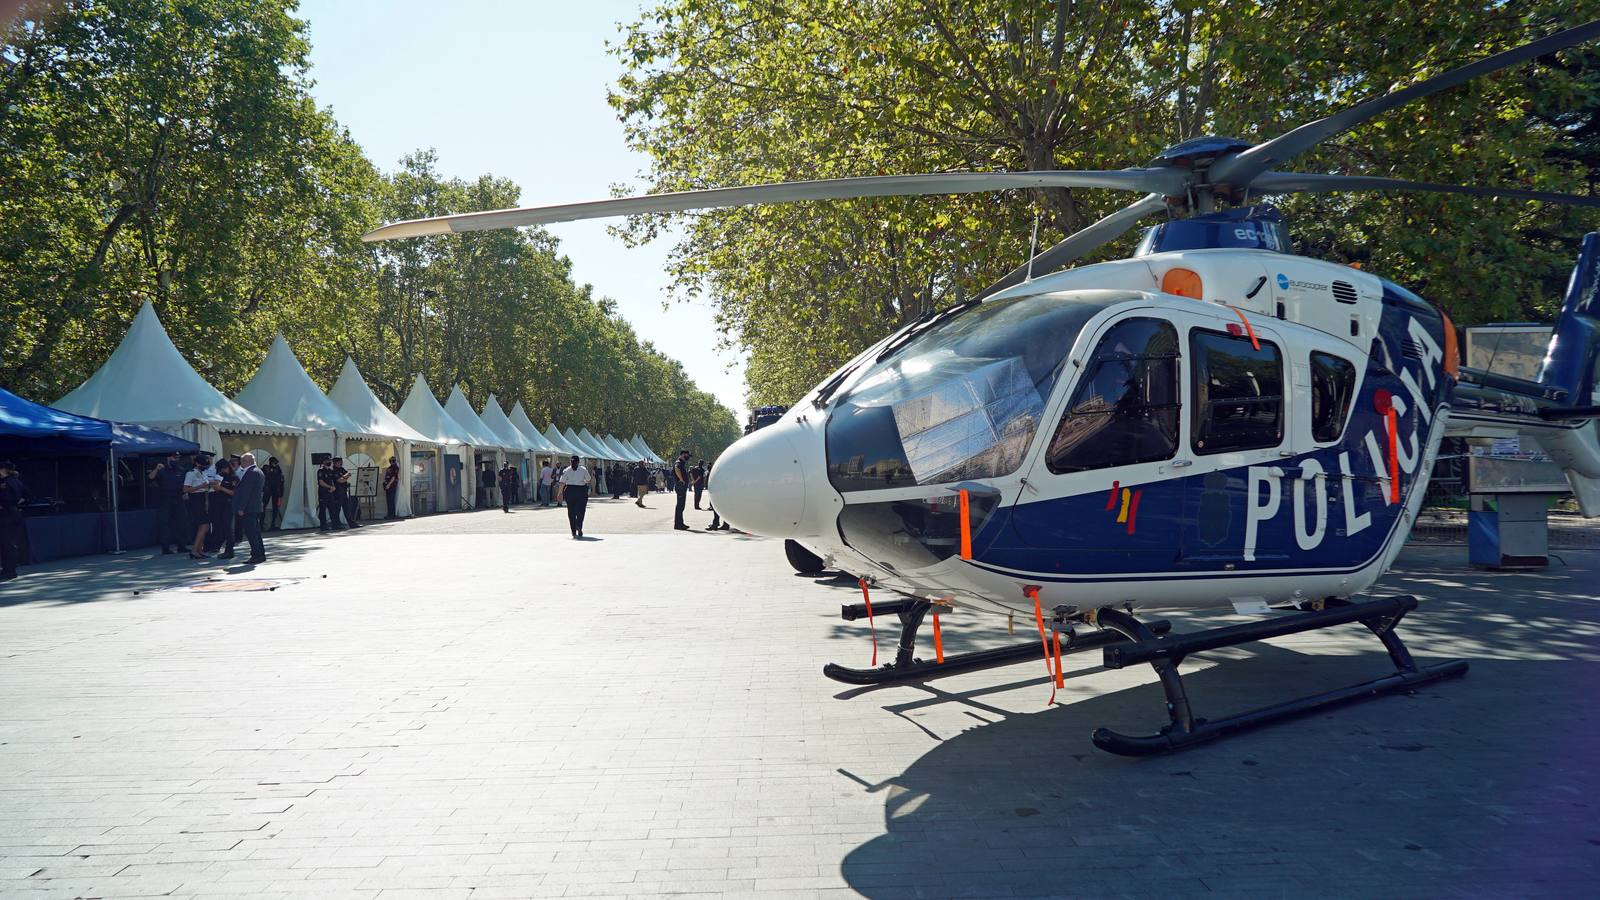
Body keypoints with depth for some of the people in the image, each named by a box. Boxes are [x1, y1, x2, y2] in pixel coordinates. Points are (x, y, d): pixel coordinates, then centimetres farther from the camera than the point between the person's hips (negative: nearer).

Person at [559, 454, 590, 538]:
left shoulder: (566, 470, 2)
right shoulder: (584, 470, 2)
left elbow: (562, 482, -2)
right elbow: (588, 481, 8)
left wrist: (560, 492, 4)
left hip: (570, 490, 1)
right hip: (581, 490, -1)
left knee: (571, 512, 8)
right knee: (580, 510, 4)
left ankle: (574, 531, 10)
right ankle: (579, 526, -20)